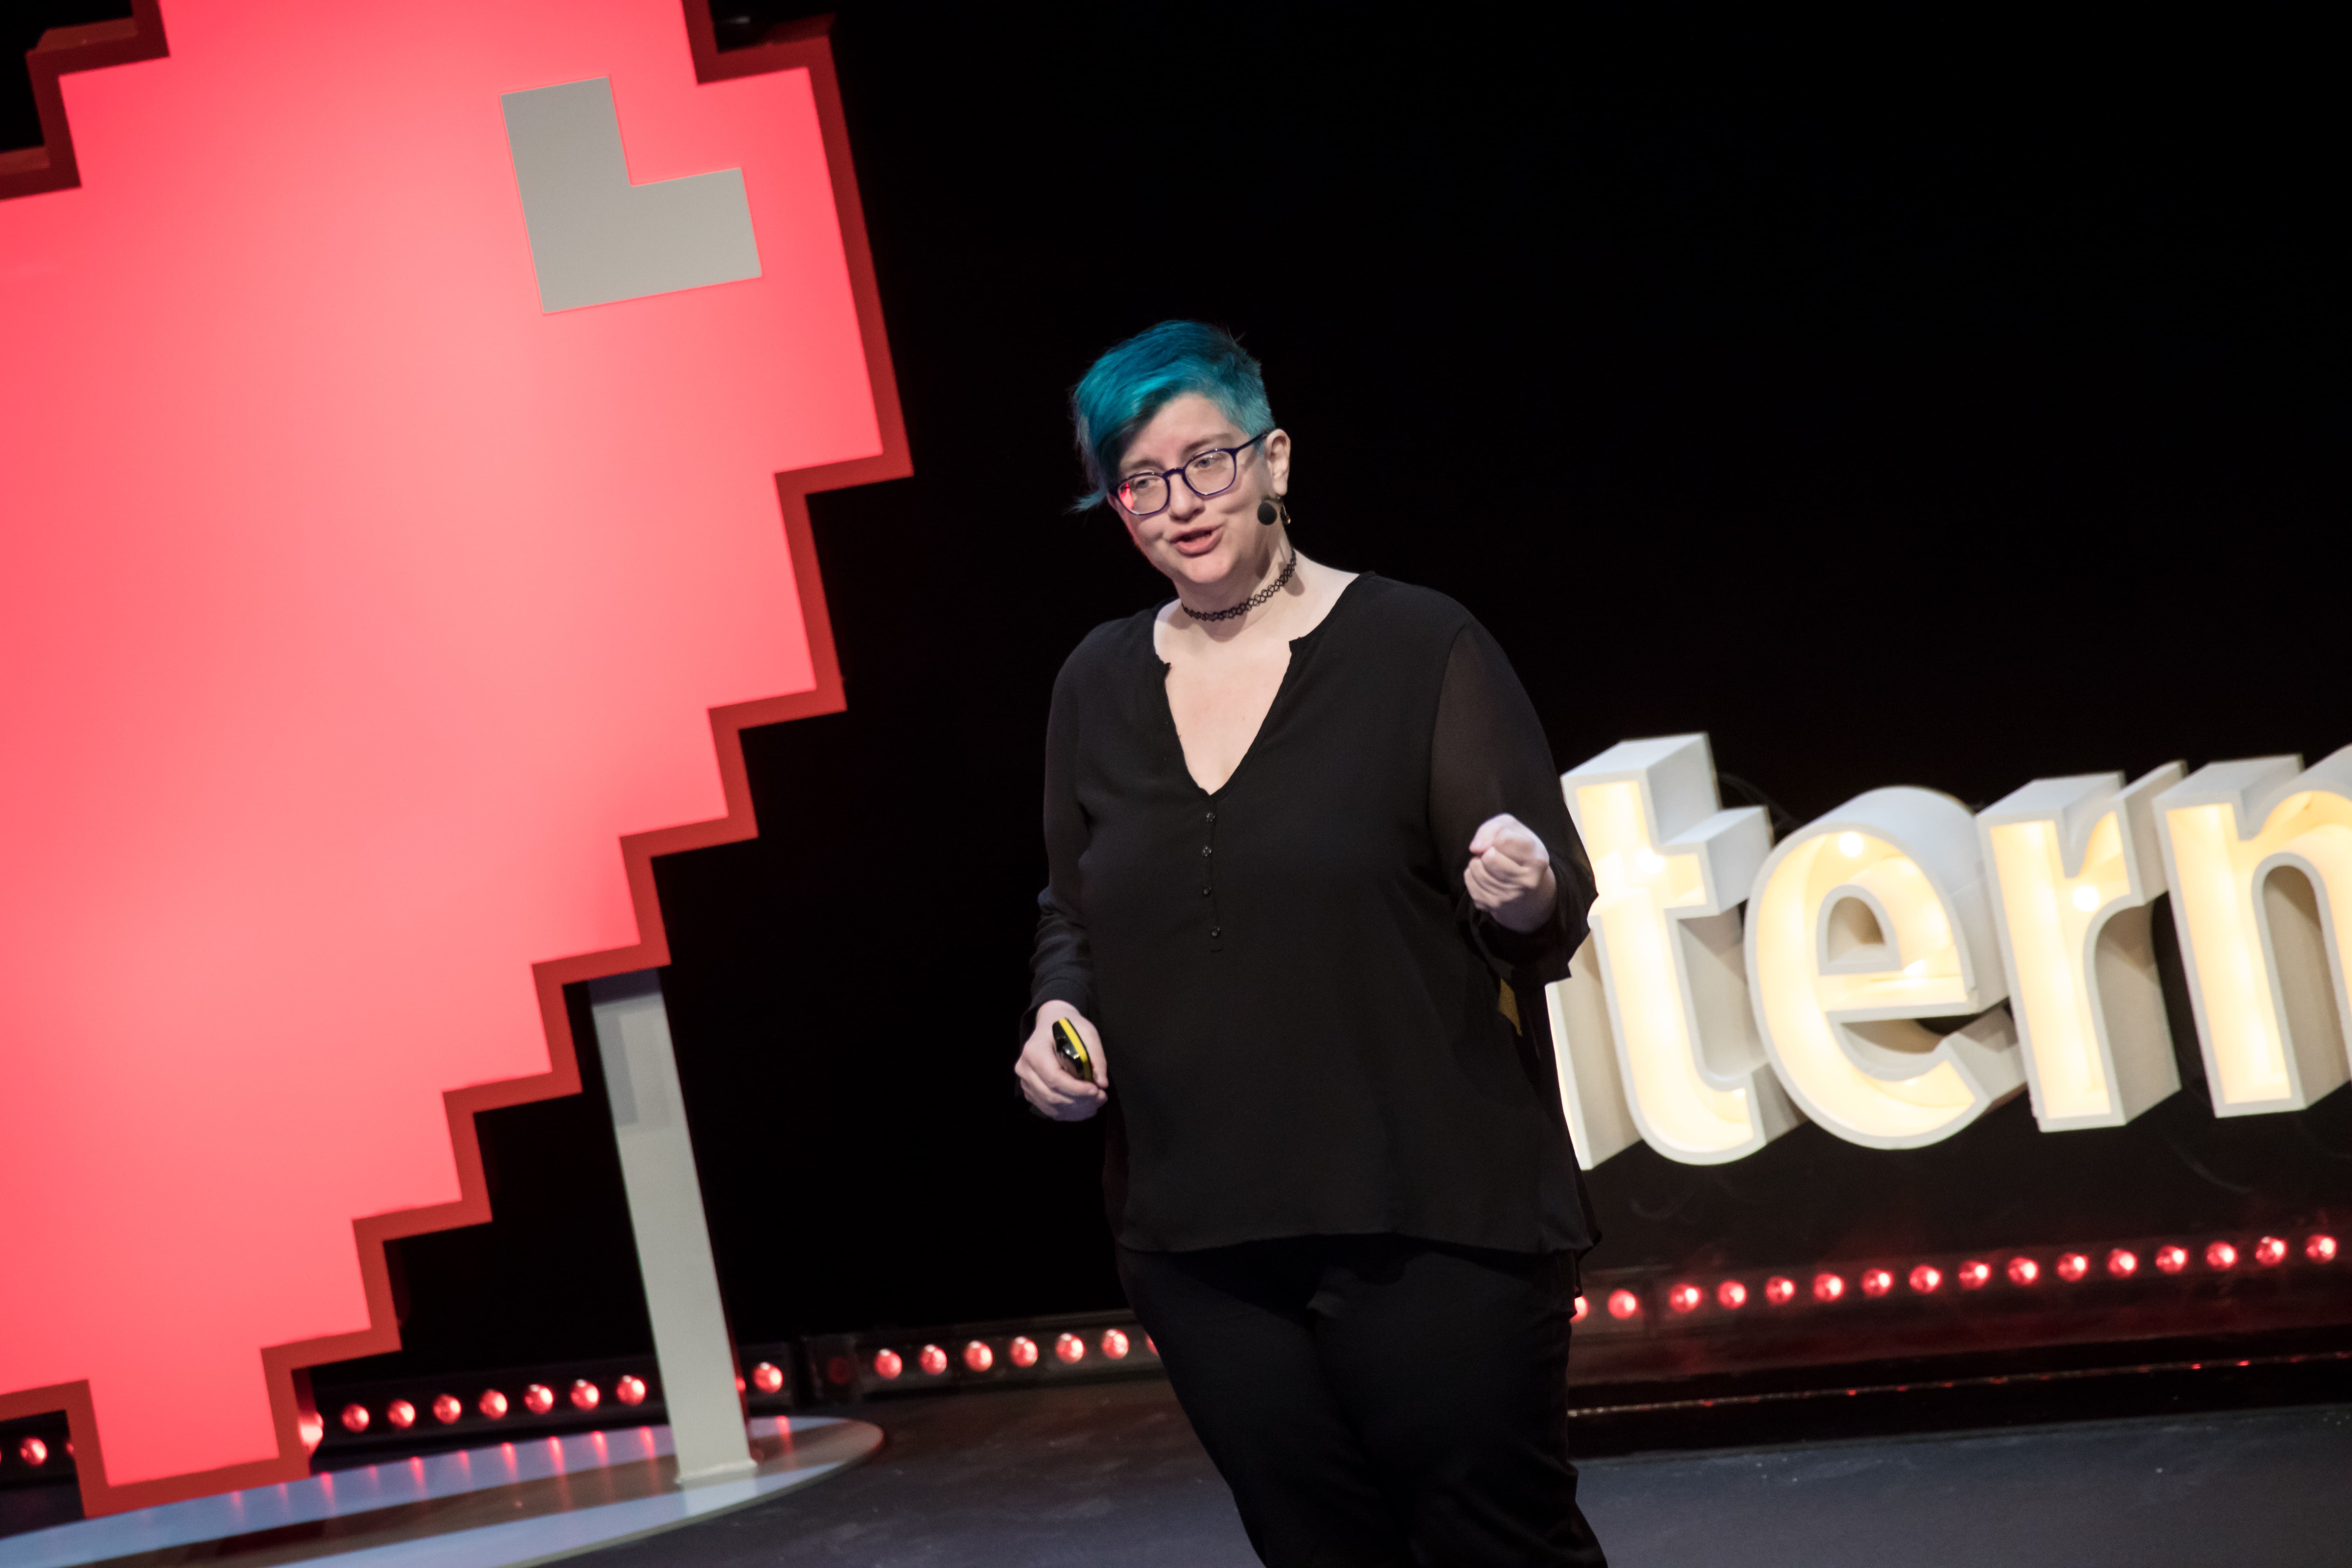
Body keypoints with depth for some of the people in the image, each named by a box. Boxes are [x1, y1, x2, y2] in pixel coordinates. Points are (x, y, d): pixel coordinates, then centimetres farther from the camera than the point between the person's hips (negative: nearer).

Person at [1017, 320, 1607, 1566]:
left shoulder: (1419, 647, -4)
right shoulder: (1100, 685, 10)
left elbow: (1554, 919, -4)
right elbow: (1070, 914, 20)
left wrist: (1523, 901, -27)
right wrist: (1061, 1011, 0)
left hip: (1431, 1223, -4)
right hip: (1200, 1233, 4)